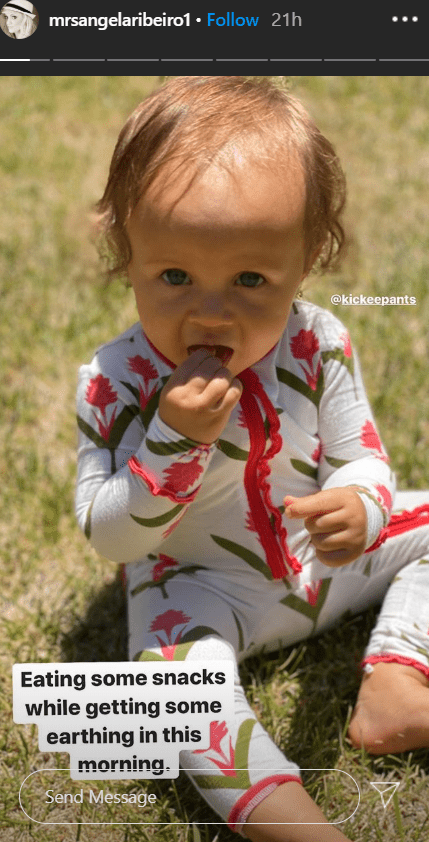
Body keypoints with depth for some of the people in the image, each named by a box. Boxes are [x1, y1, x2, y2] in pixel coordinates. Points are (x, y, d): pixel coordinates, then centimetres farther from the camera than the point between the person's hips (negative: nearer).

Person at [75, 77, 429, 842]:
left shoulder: (317, 346, -16)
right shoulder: (116, 383, -21)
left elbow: (362, 462, -10)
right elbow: (108, 537, -18)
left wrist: (356, 508, -37)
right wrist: (171, 443, -36)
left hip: (322, 559, 4)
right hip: (201, 586, -4)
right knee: (172, 663, -31)